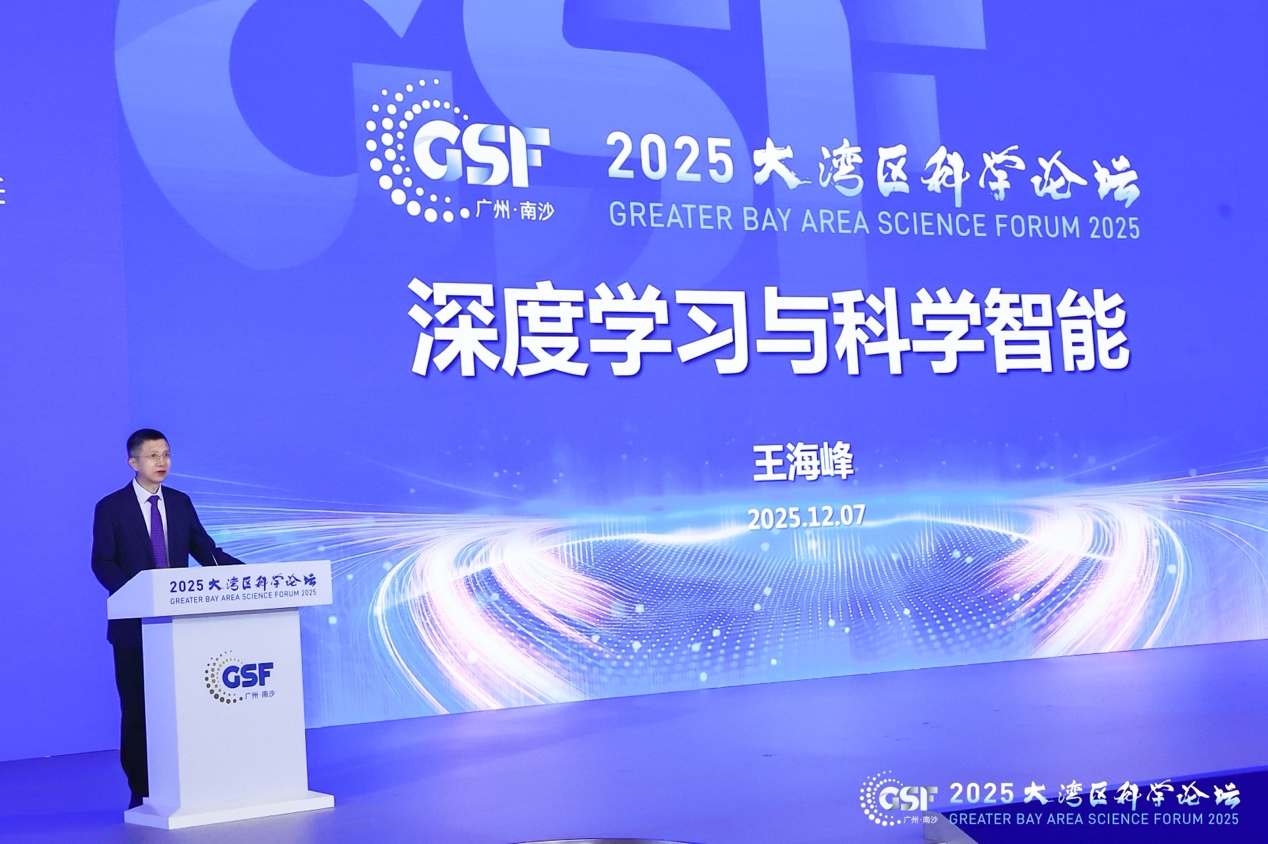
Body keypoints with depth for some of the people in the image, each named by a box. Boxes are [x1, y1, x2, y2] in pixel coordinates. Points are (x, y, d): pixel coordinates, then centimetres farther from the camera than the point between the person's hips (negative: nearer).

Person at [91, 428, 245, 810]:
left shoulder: (181, 503, 10)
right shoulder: (111, 507, -1)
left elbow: (206, 551, 8)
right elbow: (102, 563, -8)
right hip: (134, 624, -3)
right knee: (137, 708, 3)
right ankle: (141, 791, 11)